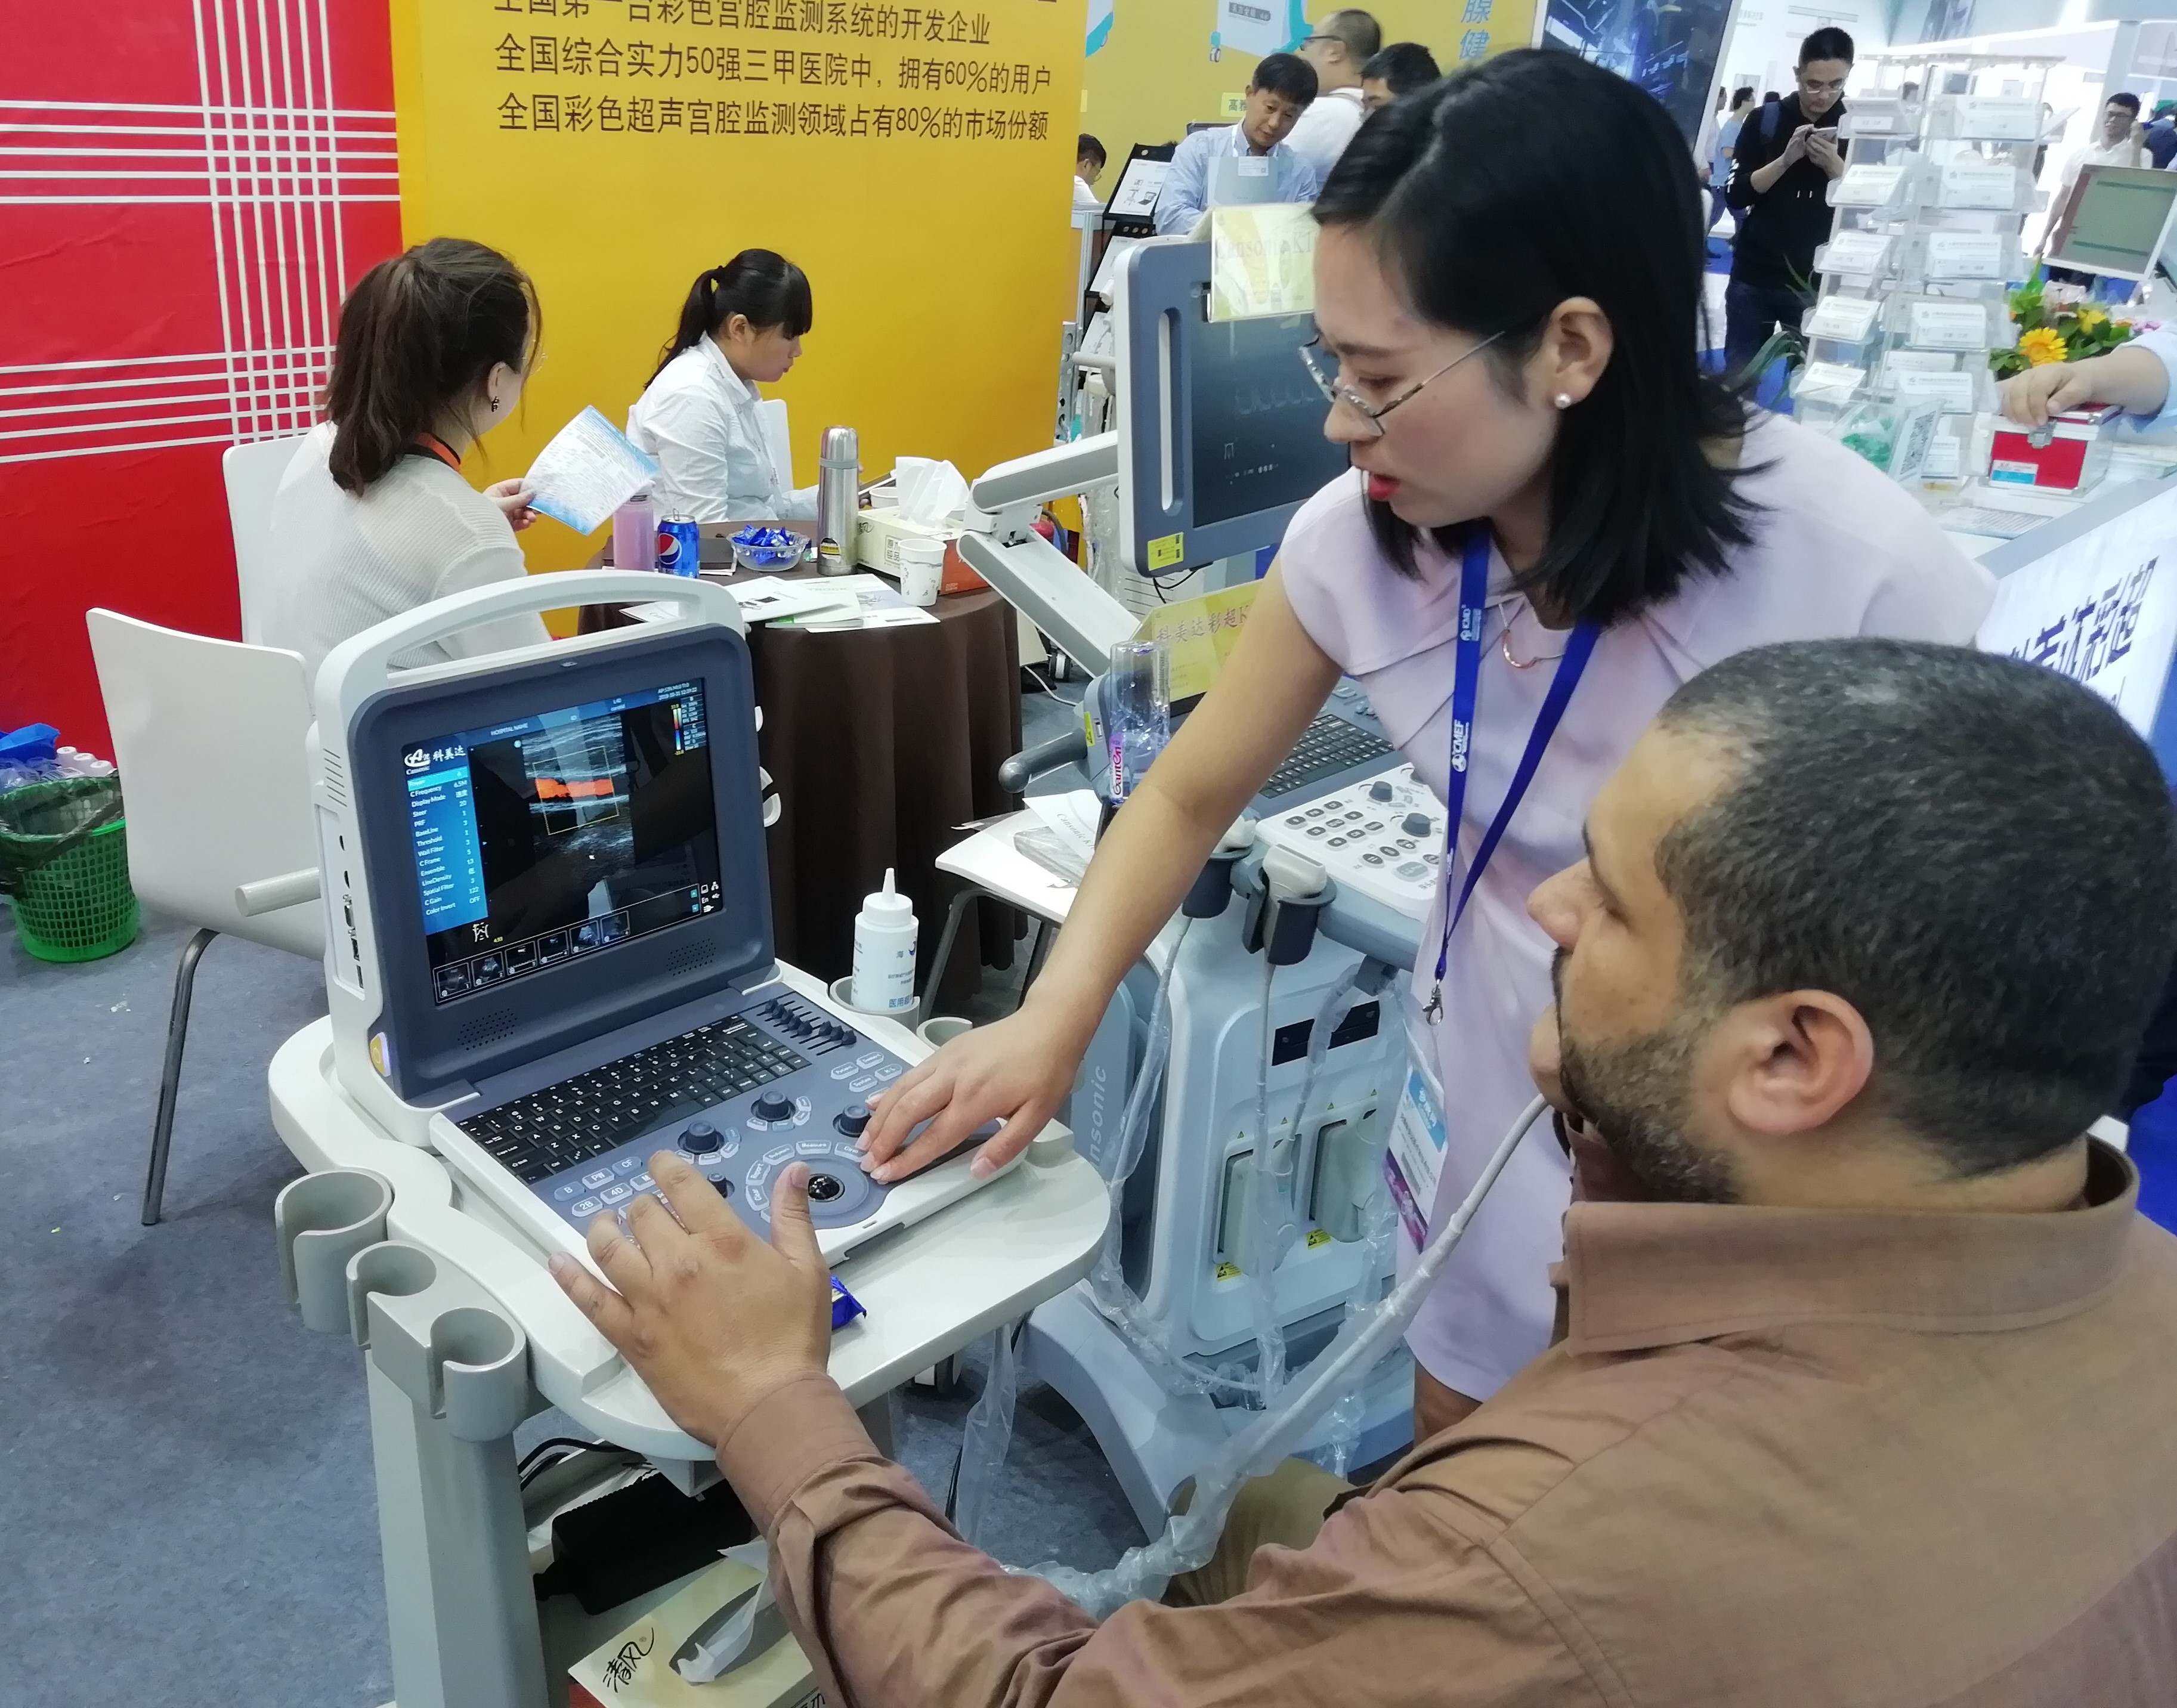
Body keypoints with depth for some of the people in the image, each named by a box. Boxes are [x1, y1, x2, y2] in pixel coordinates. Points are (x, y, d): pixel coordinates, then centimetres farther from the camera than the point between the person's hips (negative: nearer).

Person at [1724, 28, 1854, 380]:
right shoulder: (1764, 120, 2)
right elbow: (1736, 196, -3)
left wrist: (1834, 165, -17)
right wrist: (1786, 159, -18)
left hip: (1817, 282, -1)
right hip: (1754, 275, 1)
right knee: (1738, 375, 6)